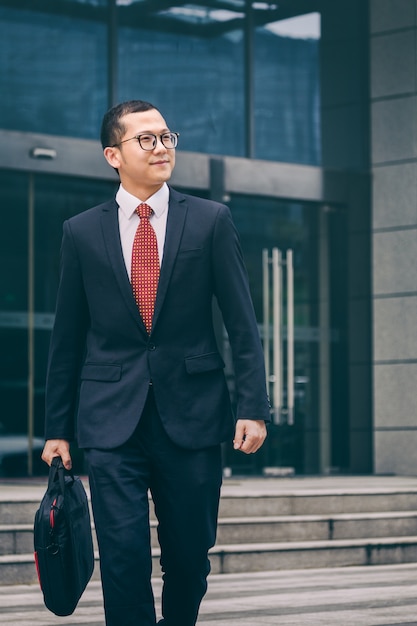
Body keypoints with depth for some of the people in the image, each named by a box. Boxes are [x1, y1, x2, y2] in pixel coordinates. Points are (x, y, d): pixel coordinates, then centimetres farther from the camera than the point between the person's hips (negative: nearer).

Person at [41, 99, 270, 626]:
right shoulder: (81, 232, 6)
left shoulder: (210, 220, 4)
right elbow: (67, 339, 9)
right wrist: (58, 428, 8)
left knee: (189, 555, 8)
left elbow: (242, 323, 2)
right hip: (113, 420, 0)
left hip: (192, 417, 1)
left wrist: (253, 406, -7)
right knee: (123, 556, -7)